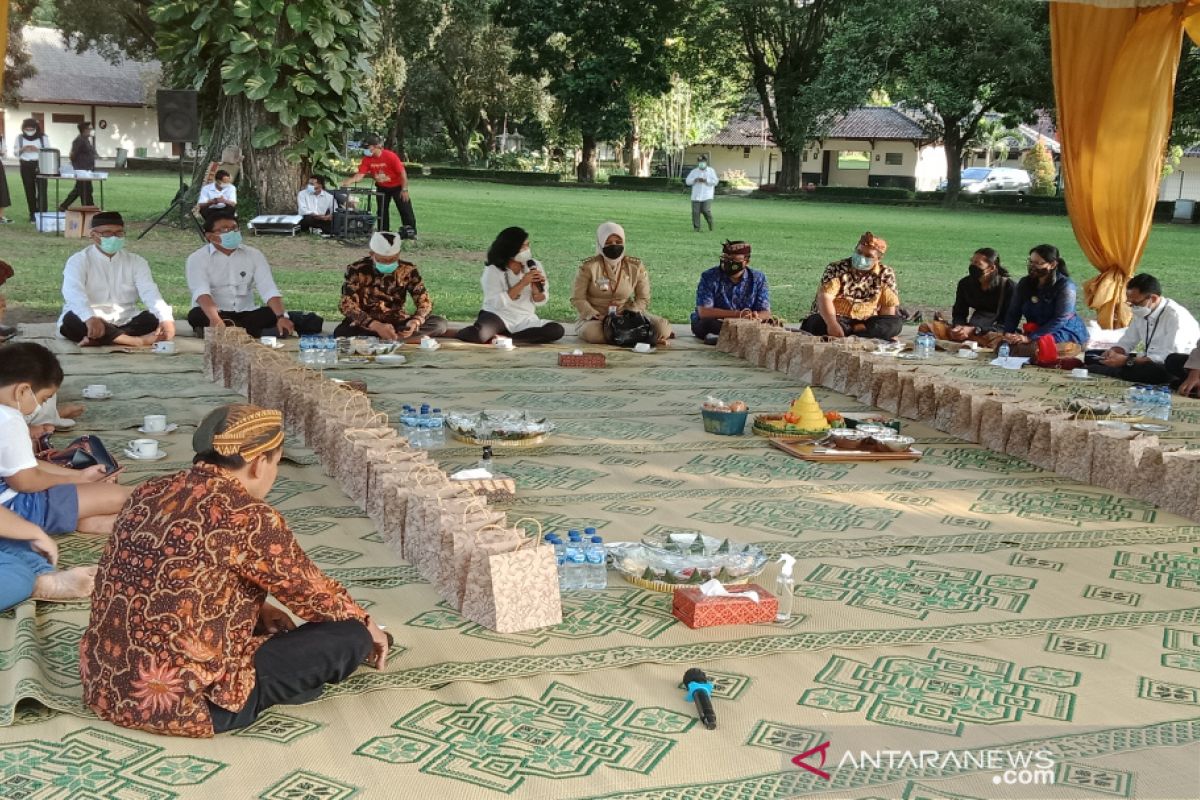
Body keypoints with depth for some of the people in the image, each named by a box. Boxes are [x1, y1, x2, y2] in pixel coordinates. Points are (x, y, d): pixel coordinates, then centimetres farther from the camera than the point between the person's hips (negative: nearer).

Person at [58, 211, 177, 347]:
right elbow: (74, 293, -22)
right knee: (72, 319, -34)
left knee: (157, 318, -22)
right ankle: (138, 340, -43)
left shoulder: (136, 262, 8)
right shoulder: (78, 261, -2)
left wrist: (166, 319, -31)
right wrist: (90, 318, -45)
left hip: (125, 324, 3)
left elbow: (150, 292, -9)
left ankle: (97, 339, -34)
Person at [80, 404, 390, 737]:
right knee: (351, 635, -3)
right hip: (184, 702, -9)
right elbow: (313, 591, -2)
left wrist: (258, 610, 21)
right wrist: (366, 625, 17)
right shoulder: (247, 517, -16)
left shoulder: (150, 493, 6)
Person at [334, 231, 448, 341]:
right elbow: (348, 305, -22)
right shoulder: (356, 270, -13)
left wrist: (415, 321, -28)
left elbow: (424, 301, -4)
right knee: (341, 332, -36)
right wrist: (377, 326, -38)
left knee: (439, 324, -20)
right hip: (366, 326, -2)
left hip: (397, 323, 3)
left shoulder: (408, 270, -5)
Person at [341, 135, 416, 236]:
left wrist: (404, 189, -20)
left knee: (405, 209, -3)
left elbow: (402, 172, -21)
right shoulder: (367, 159, -13)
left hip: (397, 186, -5)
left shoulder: (390, 156, -26)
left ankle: (411, 231, 7)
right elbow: (360, 174, -17)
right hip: (382, 187, 5)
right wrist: (349, 181, -36)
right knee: (382, 210, 7)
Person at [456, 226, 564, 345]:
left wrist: (536, 290, -16)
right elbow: (497, 303, -19)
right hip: (498, 318, -6)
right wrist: (522, 283, -23)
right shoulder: (493, 270, -8)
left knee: (556, 330, -25)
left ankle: (503, 338, -17)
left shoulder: (534, 266, 4)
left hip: (525, 321, 6)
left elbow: (540, 301, 7)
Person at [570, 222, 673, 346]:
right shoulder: (589, 267, -8)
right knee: (591, 332, -40)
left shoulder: (636, 267, -1)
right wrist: (597, 317, -20)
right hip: (594, 318, -1)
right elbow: (577, 299, -6)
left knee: (663, 328, -23)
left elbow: (643, 299, 5)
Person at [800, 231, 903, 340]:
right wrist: (832, 324, -38)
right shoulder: (837, 269, -7)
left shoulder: (886, 274, 2)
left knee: (896, 323, -23)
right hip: (835, 318, -3)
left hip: (865, 322, 3)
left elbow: (890, 305, 1)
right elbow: (825, 297, -21)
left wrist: (884, 329, -15)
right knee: (818, 324, -34)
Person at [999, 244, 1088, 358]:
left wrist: (1030, 338, -29)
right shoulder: (1025, 283, 7)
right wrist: (1008, 333, -18)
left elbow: (1060, 320, -21)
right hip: (1035, 333, 6)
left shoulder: (1066, 286, -13)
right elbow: (1013, 312, 4)